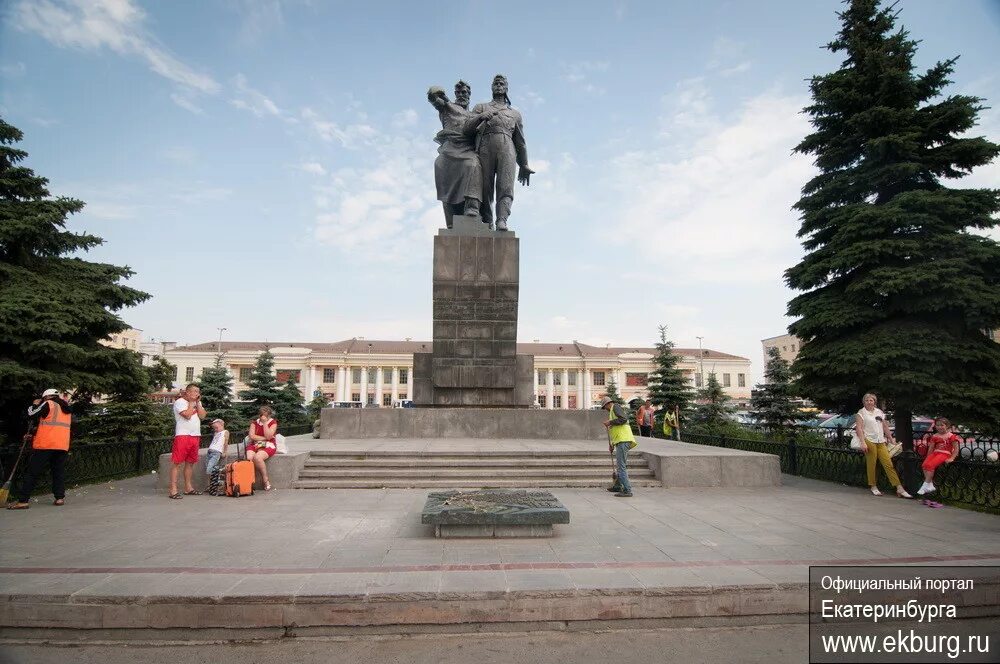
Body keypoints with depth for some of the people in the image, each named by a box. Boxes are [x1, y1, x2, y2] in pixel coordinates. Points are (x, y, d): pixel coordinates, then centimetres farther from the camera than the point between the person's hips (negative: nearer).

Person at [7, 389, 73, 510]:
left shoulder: (48, 404, -2)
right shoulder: (67, 409, 18)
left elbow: (31, 416, -3)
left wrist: (34, 405, 15)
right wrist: (34, 434, 28)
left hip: (45, 445, -5)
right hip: (62, 445, 5)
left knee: (32, 472, 1)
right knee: (59, 471, 11)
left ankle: (23, 501, -1)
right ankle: (60, 498, 5)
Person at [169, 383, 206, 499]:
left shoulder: (197, 403, 17)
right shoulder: (180, 402, -4)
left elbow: (202, 415, 3)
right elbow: (187, 415, -17)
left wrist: (197, 402, 2)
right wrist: (191, 402, -8)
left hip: (195, 436, 7)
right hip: (183, 436, -7)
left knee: (190, 462, 12)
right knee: (177, 463, -7)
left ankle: (188, 488, 18)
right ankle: (173, 490, -7)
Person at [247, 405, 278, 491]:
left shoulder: (273, 423, 3)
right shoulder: (254, 423, 11)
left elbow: (268, 436, -11)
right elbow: (252, 436, -2)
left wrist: (265, 423, -11)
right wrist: (264, 438, -8)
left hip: (268, 446, -3)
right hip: (255, 445, 3)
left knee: (257, 457, -34)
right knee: (249, 458, -32)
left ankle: (266, 480, -18)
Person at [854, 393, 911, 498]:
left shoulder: (879, 412, 18)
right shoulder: (861, 413, 2)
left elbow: (885, 428, 22)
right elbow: (859, 428, -6)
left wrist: (891, 440, 19)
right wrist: (863, 442, -16)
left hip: (881, 442, 4)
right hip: (869, 441, -4)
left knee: (888, 464, -1)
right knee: (871, 464, -3)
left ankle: (899, 489, 0)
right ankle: (873, 487, 9)